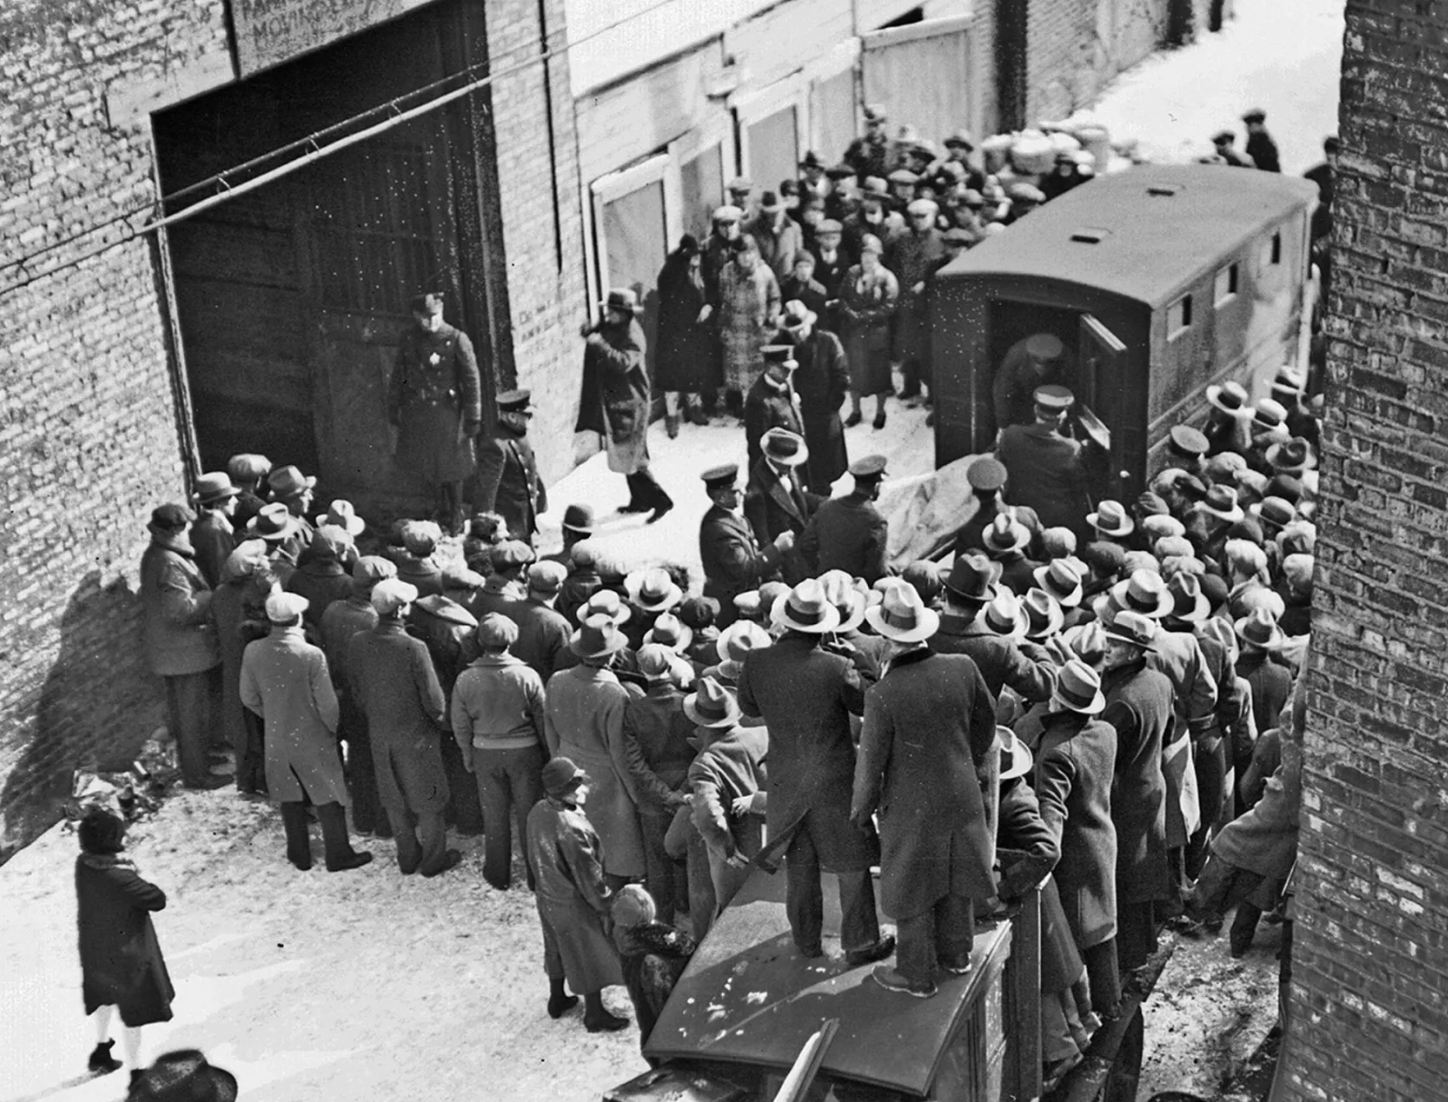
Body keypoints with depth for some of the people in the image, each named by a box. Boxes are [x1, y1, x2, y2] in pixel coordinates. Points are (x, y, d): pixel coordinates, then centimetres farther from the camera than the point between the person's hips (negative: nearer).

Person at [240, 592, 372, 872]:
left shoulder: (252, 652, -12)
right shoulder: (311, 655, -25)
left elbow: (249, 698, 0)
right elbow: (327, 705, -17)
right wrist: (334, 729, 2)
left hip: (277, 738, 4)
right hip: (313, 739, -4)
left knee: (290, 798, 19)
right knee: (328, 796, 12)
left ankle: (299, 854, 30)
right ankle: (338, 855, 21)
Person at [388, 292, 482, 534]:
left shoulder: (457, 340, -18)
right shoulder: (407, 339, -5)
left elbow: (471, 380, -12)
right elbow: (398, 375, 7)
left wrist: (473, 418, -9)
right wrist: (393, 407, 12)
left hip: (446, 412, -4)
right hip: (415, 412, 4)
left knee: (450, 469, 12)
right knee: (423, 467, 15)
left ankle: (455, 517, 34)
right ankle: (442, 509, 39)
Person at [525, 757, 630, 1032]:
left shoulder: (538, 812, -10)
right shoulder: (572, 828, -34)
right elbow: (588, 876, -24)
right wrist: (607, 904, -10)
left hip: (546, 898, 8)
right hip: (574, 905, -8)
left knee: (557, 950, 27)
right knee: (590, 958, 11)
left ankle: (557, 1000, 46)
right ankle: (595, 1015, 26)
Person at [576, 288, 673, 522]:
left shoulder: (632, 337, -20)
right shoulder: (610, 327, 6)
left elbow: (623, 362, -34)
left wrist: (600, 345, -36)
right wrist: (590, 334, -1)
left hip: (629, 403, -9)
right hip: (614, 401, 9)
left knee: (630, 457, -9)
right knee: (627, 455, 17)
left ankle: (660, 500, -5)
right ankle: (640, 500, 28)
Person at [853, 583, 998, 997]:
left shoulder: (882, 694, -27)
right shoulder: (962, 668, -16)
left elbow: (871, 762, -16)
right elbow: (985, 722, 2)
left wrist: (860, 809, 2)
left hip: (911, 806, -4)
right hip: (962, 796, 4)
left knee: (910, 889, 14)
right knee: (955, 879, 24)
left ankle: (917, 975, 28)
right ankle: (956, 954, 42)